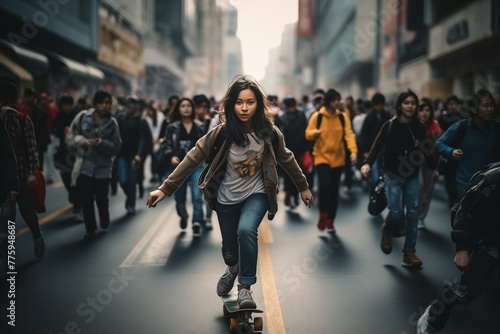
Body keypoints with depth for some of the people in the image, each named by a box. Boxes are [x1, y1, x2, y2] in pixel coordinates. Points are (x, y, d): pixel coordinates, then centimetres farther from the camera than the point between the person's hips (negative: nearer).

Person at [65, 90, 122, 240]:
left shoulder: (112, 123, -1)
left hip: (103, 167, 0)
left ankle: (104, 222, 37)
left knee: (101, 198, 7)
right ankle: (90, 229, 13)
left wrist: (103, 143, -19)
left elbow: (116, 147, -2)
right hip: (84, 165, 0)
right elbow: (70, 137, 2)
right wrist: (82, 140, -15)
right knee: (86, 198, -2)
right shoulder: (83, 117, -3)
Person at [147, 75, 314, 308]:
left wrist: (303, 187, 12)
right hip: (226, 197, 1)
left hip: (256, 194, -1)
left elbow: (286, 159, 1)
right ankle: (232, 269, 53)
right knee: (229, 245, 13)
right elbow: (193, 159, -17)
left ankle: (245, 287, -10)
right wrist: (165, 189, -21)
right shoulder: (222, 133, -20)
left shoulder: (269, 132, -16)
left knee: (246, 230, -29)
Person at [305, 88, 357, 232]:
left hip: (338, 158, 3)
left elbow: (349, 134, -8)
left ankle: (330, 221, 23)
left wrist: (353, 151, -24)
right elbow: (308, 134, -4)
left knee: (334, 190, 8)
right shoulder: (317, 116, -5)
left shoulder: (343, 117, 1)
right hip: (322, 157, -3)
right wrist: (314, 133, -28)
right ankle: (322, 213, -1)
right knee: (325, 184, -24)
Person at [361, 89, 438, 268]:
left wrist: (433, 167, 23)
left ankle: (409, 253, 8)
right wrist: (367, 163, -29)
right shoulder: (390, 125, -9)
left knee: (412, 213, 0)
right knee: (396, 213, -10)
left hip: (412, 177, 3)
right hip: (393, 176, -3)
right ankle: (387, 231, 25)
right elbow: (377, 146, -13)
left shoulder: (419, 127, 0)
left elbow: (425, 148, 13)